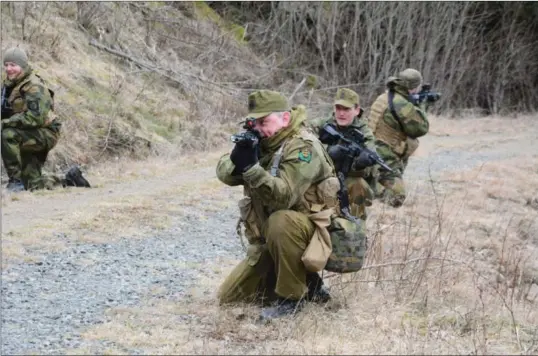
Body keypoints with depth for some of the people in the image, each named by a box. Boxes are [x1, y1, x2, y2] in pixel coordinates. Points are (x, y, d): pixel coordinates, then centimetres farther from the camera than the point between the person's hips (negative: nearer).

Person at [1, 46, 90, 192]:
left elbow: (36, 117, -28)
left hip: (45, 135, -8)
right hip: (29, 137, 8)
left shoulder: (34, 87, -17)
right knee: (34, 185, 10)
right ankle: (69, 180, 33)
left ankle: (16, 180, -27)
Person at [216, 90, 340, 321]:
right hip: (270, 240, 8)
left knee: (281, 222, -41)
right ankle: (304, 281, 19)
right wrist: (237, 160, -28)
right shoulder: (261, 142, 3)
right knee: (228, 298, 6)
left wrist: (250, 167, -44)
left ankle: (292, 296, -22)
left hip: (312, 231, -8)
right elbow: (224, 173, -6)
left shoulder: (302, 146, -21)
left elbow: (283, 196, -34)